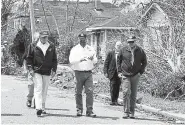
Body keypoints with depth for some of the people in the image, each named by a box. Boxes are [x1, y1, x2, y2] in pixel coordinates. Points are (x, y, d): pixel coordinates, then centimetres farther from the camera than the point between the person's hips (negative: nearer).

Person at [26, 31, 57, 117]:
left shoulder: (51, 47, 10)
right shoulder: (33, 46, 3)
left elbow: (54, 59, 13)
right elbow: (29, 58, 5)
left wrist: (54, 70, 4)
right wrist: (30, 68, -6)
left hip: (47, 72, 3)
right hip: (37, 71, -3)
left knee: (44, 90, 10)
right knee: (38, 88, -13)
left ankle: (42, 107, 20)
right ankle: (38, 108, -19)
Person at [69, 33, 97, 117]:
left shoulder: (90, 49, 13)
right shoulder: (75, 49, 4)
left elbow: (95, 61, 13)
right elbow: (71, 60, -9)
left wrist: (92, 59, -11)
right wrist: (80, 59, -25)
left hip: (88, 73, 1)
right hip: (79, 72, -1)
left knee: (90, 91, -8)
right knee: (78, 92, 4)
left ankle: (89, 110, -7)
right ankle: (79, 110, 14)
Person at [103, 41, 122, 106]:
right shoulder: (110, 53, 3)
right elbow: (106, 63, 4)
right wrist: (105, 72, -3)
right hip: (112, 73, -2)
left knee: (117, 87, 3)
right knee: (113, 86, -6)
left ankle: (115, 101, 11)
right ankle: (113, 100, -1)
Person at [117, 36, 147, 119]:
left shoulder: (140, 51, 3)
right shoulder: (123, 50, 1)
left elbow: (144, 62, 13)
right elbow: (118, 61, 12)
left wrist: (141, 72, 3)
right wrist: (119, 71, 4)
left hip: (135, 76, 1)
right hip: (125, 75, -1)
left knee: (133, 95, 6)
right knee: (126, 92, -13)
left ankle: (132, 112, 15)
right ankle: (126, 112, -9)